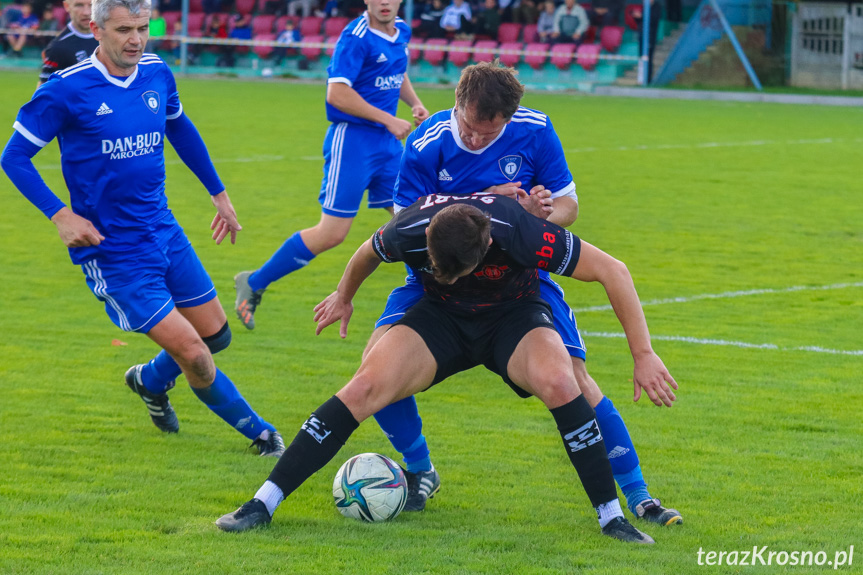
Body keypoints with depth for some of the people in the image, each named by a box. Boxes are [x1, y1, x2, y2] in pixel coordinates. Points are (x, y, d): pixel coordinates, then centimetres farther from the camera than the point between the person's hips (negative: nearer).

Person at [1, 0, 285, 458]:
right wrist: (60, 214, -18)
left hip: (164, 232, 6)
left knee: (215, 336, 13)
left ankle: (150, 381, 43)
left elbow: (180, 129, 22)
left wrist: (218, 192, 26)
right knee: (192, 354, -10)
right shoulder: (67, 90, -16)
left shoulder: (158, 75, 1)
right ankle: (259, 433, 12)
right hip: (114, 254, -6)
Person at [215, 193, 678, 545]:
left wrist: (643, 354, -23)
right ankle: (263, 504, -14)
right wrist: (344, 297, 20)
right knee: (365, 387, -20)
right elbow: (367, 254, 0)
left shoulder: (521, 232, -36)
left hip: (514, 316, -2)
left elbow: (613, 271, -25)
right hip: (441, 318, 2)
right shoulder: (407, 233, -28)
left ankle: (611, 517, -19)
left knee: (558, 382, -33)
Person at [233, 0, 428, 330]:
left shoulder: (401, 32, 9)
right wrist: (389, 120, -20)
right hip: (352, 139, -8)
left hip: (386, 142, 8)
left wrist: (415, 103, 10)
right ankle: (253, 284, 5)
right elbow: (336, 93, -23)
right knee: (332, 234, -8)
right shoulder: (357, 37, -17)